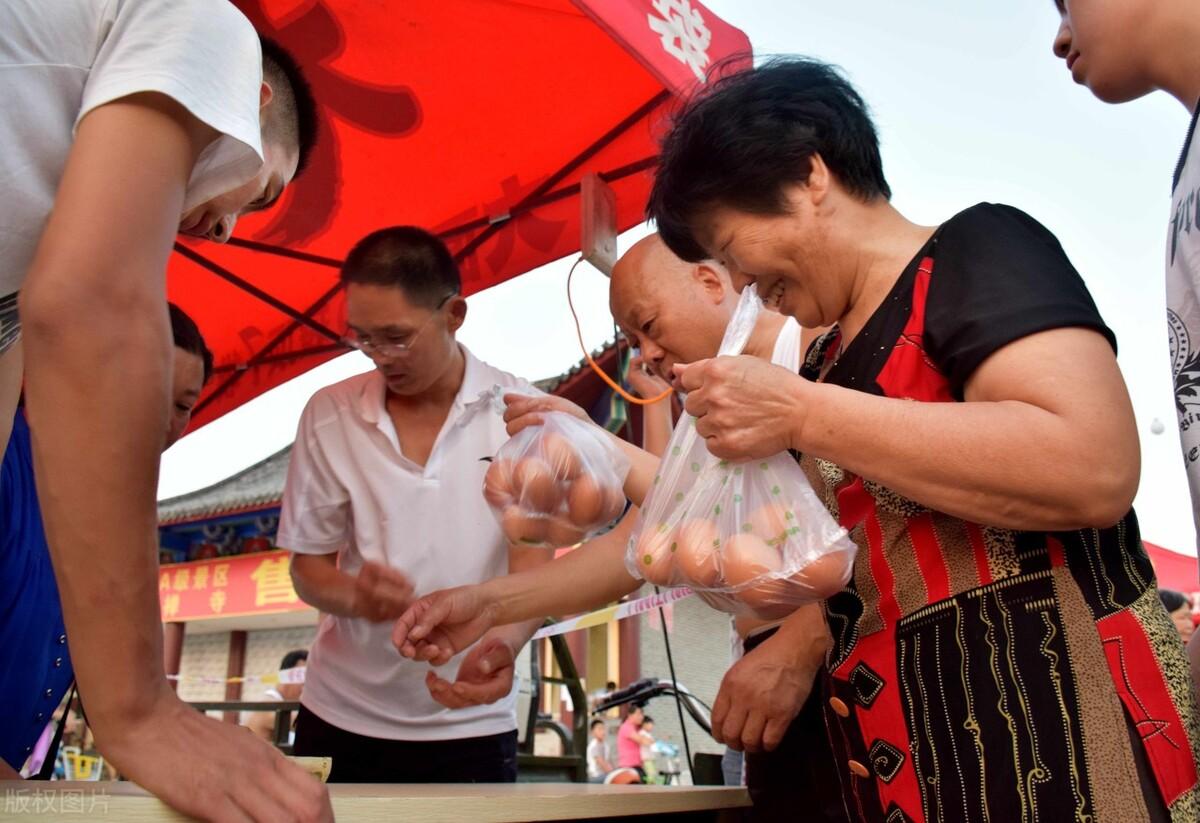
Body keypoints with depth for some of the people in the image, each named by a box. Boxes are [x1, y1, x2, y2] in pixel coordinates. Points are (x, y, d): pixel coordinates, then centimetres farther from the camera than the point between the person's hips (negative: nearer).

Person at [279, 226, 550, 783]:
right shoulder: (329, 415, -3)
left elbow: (533, 560, -11)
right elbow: (307, 567, 3)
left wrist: (501, 645, -31)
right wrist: (355, 595, -20)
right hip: (342, 720, 2)